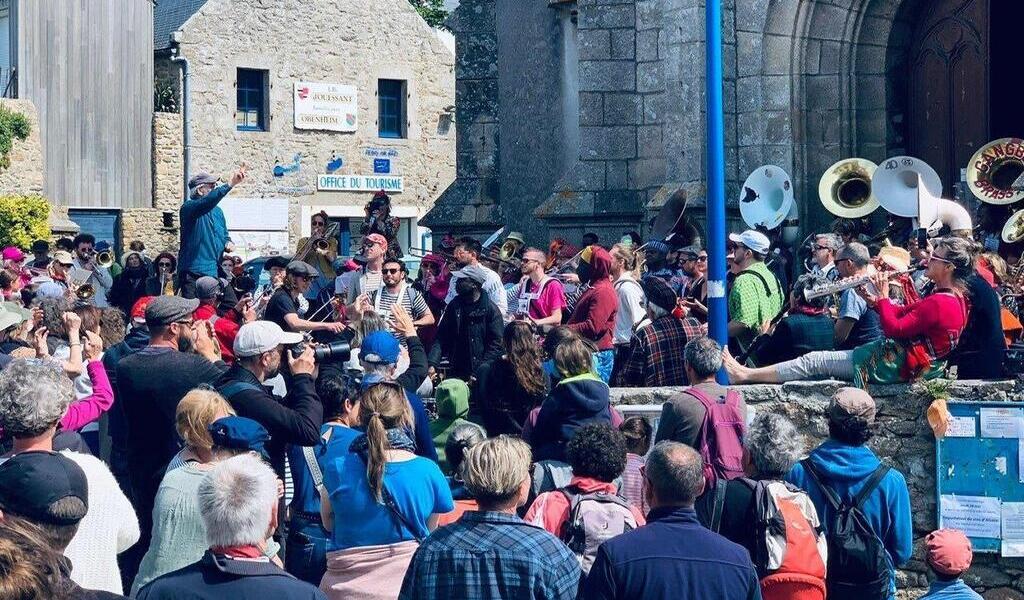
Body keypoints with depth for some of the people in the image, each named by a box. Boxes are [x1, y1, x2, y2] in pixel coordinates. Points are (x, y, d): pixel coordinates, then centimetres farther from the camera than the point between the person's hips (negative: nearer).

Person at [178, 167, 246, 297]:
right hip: (192, 271, -7)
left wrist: (228, 244, 3)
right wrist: (230, 184, -38)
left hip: (213, 272, 7)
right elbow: (208, 202, -30)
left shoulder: (217, 211, 17)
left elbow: (224, 236, 29)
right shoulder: (189, 207, -8)